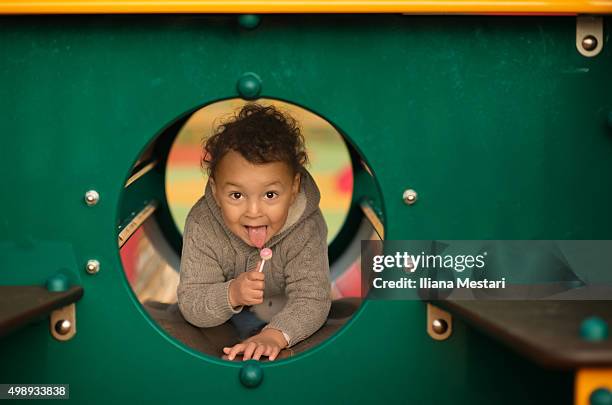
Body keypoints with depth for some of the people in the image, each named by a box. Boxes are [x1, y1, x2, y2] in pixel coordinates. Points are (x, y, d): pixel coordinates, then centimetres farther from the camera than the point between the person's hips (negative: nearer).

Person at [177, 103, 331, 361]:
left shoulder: (307, 229, -31)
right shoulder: (202, 226, -31)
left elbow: (312, 301, -33)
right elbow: (190, 306, -29)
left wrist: (274, 336, -53)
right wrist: (231, 295, -50)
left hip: (285, 318, 1)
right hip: (227, 317, -1)